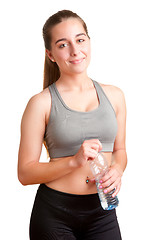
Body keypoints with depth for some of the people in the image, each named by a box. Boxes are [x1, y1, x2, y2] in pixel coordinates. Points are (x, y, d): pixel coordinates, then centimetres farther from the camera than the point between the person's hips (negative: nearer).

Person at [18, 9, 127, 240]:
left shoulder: (114, 95, 5)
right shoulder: (41, 103, -8)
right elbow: (25, 173, -8)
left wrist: (117, 170, -5)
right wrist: (74, 161, -20)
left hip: (102, 212, 4)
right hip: (54, 212, -3)